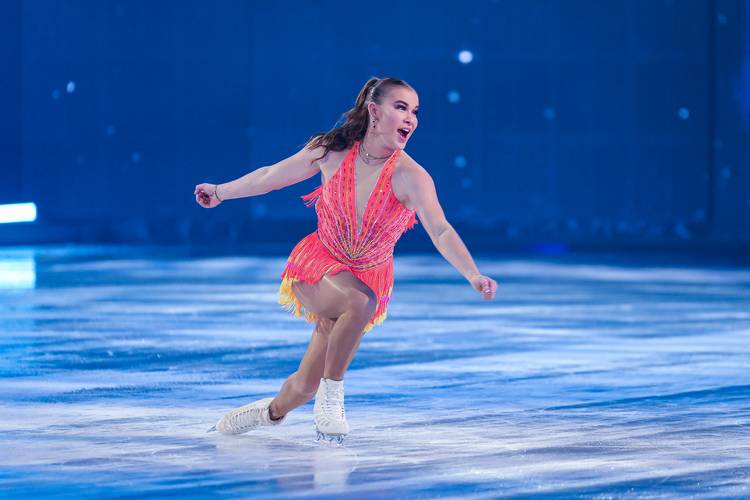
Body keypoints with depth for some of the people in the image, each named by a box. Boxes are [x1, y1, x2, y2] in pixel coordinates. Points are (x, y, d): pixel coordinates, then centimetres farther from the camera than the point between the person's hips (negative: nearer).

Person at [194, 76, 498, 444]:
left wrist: (473, 276, -47)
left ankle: (273, 411, 39)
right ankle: (331, 396, -15)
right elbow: (272, 176, 4)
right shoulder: (332, 151, -13)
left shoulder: (410, 177, -20)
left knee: (304, 387, 3)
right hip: (317, 265, -1)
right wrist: (221, 192, 16)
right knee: (360, 303, -35)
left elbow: (441, 232, -31)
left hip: (370, 278, 1)